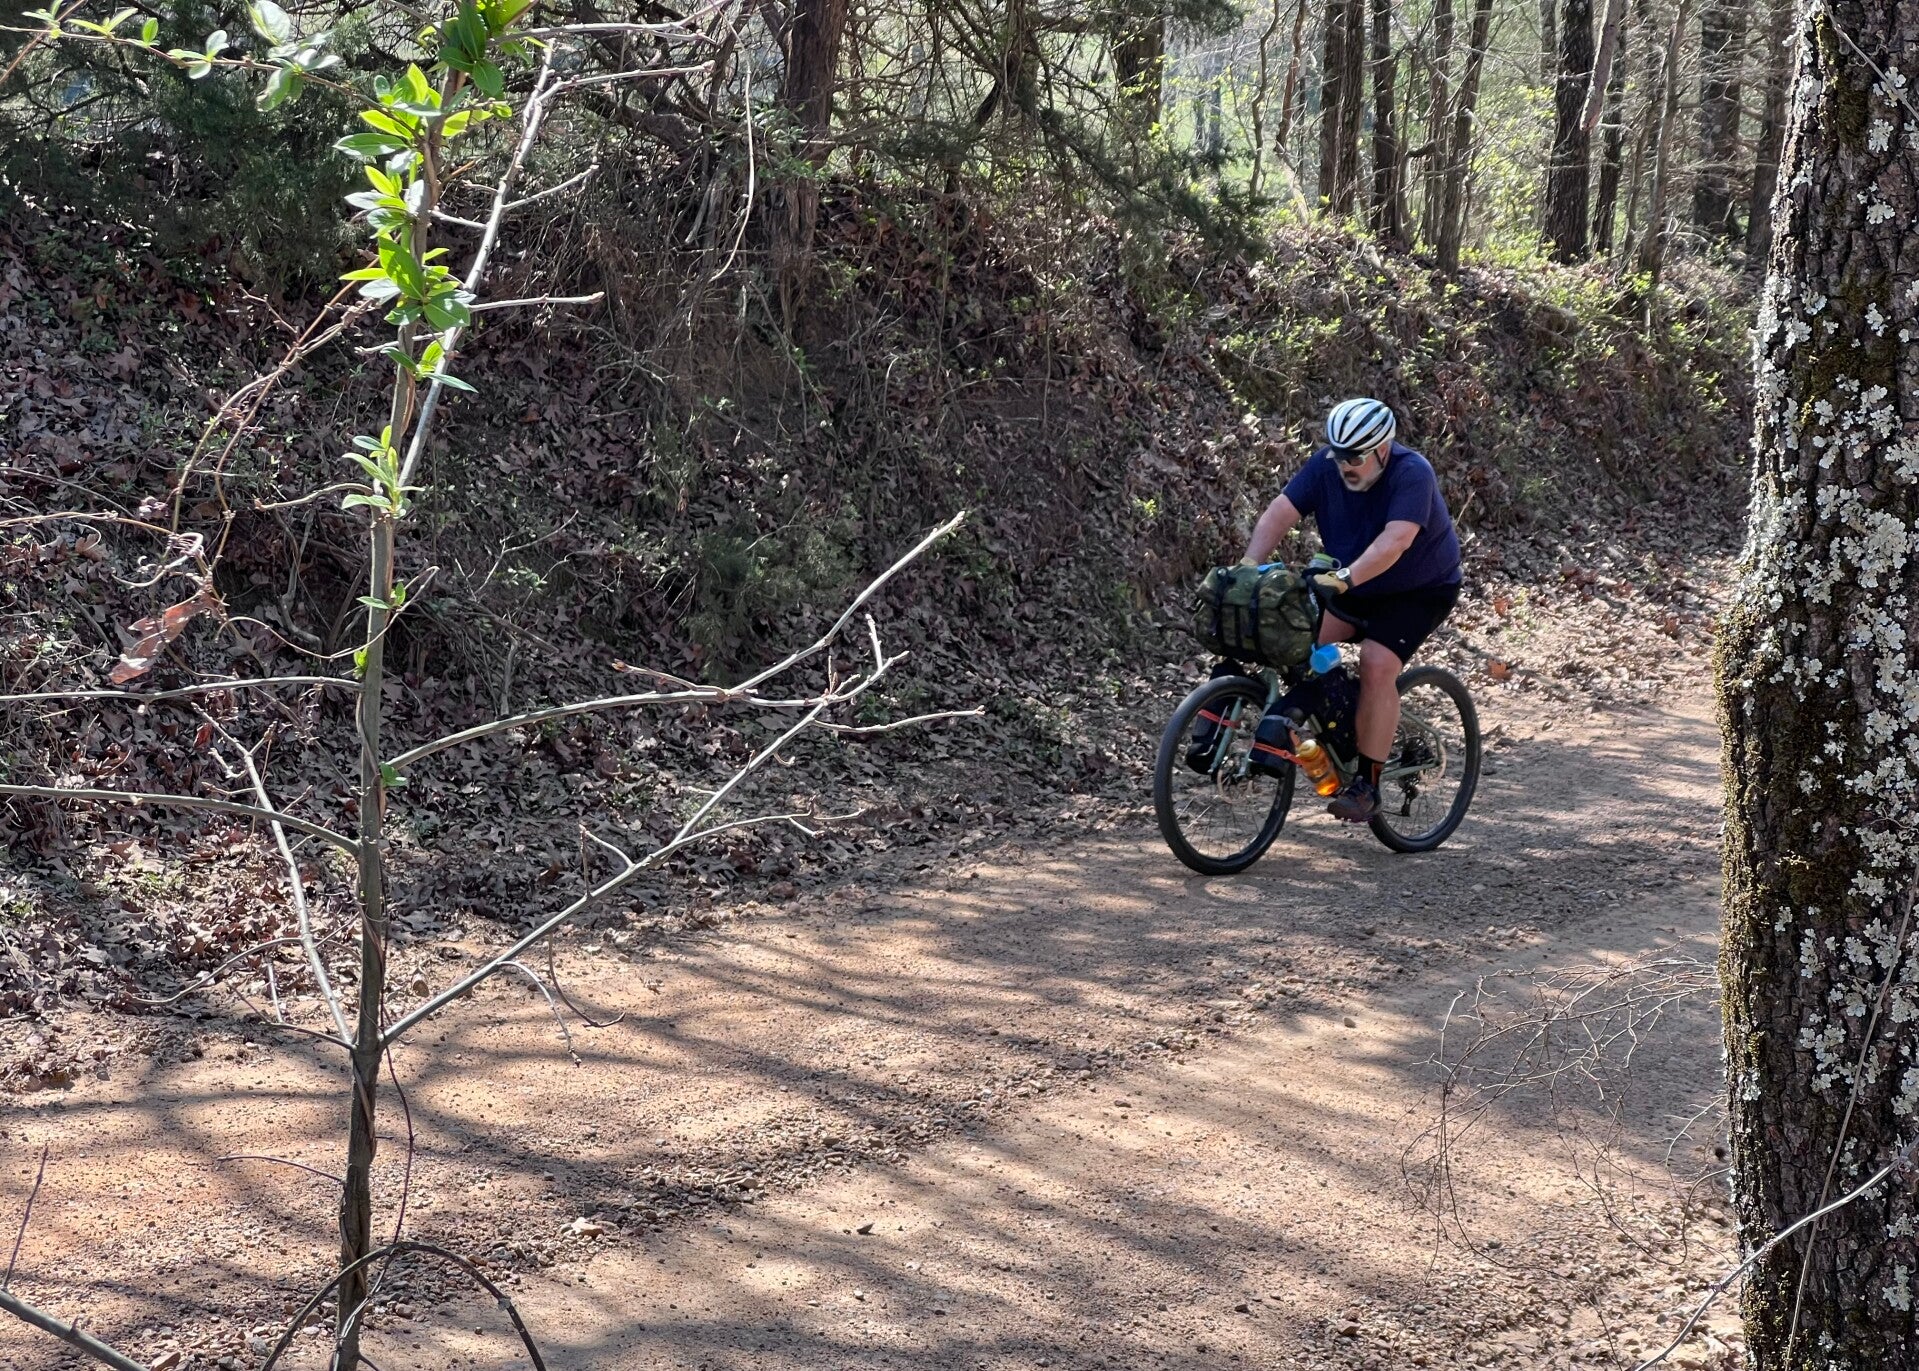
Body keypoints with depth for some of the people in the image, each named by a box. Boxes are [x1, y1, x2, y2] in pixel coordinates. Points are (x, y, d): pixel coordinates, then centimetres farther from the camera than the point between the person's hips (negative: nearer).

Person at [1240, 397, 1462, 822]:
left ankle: (1367, 784, -17)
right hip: (1355, 588, 6)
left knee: (1377, 665, -25)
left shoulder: (1412, 474, -28)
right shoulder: (1325, 466, -12)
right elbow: (1280, 513, -21)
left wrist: (1345, 577, -55)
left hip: (1421, 590, -5)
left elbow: (1396, 540, -42)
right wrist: (1250, 565, -37)